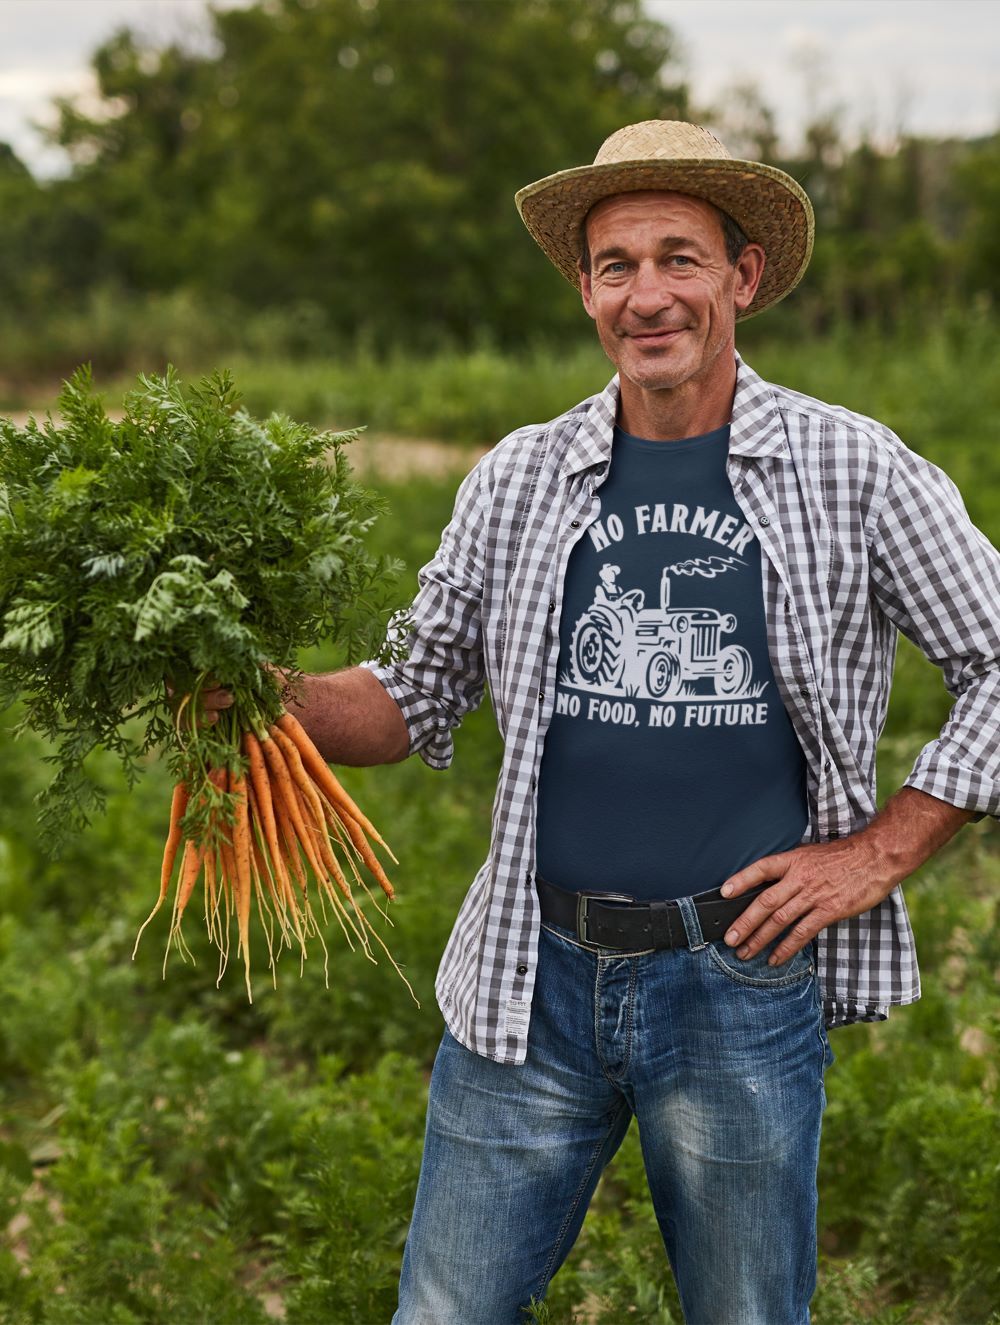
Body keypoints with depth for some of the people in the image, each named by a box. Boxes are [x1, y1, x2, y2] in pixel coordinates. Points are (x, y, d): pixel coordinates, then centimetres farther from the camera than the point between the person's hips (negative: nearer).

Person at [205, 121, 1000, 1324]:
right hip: (532, 981, 2)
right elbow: (420, 701, 11)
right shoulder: (519, 479, 5)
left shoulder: (853, 471, -2)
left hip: (742, 986, -2)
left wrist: (879, 855, -3)